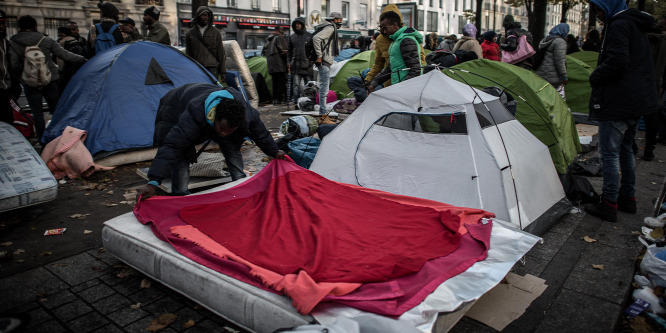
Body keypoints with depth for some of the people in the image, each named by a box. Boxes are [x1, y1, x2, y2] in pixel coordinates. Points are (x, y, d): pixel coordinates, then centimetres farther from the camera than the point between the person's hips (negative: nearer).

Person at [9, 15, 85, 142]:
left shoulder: (13, 44, -2)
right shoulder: (46, 40, 0)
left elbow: (13, 66, -6)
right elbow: (64, 54, 1)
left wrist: (17, 76, 14)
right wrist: (83, 59, 13)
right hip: (50, 79, 2)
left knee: (37, 112, 6)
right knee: (56, 108, 15)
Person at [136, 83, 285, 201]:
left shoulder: (246, 113, -34)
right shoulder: (194, 114, -50)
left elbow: (260, 132, -11)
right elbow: (172, 146, -51)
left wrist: (274, 152, 5)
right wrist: (153, 183, -55)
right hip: (176, 112, -4)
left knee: (231, 147, -3)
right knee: (180, 155, -21)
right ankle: (180, 196, -12)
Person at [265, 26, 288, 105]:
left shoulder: (270, 39, 24)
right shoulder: (279, 37, -3)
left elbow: (267, 51, 23)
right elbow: (281, 49, -13)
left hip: (270, 63, 9)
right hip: (279, 62, -9)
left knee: (275, 81, 10)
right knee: (281, 81, -9)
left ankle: (275, 99, 8)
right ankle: (280, 99, -13)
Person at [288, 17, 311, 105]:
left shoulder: (309, 36, 5)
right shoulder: (292, 36, 13)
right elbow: (289, 50, 17)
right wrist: (289, 62, 9)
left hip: (307, 65, -2)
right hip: (295, 66, 2)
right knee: (296, 86, -3)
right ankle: (296, 103, -2)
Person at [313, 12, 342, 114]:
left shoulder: (331, 28, 22)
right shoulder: (330, 28, -10)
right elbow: (316, 38, -23)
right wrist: (319, 56, -22)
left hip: (326, 61, 11)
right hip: (324, 62, -11)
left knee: (325, 84, 15)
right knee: (324, 86, -9)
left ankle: (323, 111, 22)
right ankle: (323, 112, -8)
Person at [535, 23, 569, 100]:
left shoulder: (545, 40, 18)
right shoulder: (560, 42, -10)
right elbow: (560, 60, -16)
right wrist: (564, 76, -15)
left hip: (541, 74, 9)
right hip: (553, 76, -9)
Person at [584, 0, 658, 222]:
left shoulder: (618, 25, -13)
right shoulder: (637, 25, 19)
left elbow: (616, 61, -24)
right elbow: (637, 64, 22)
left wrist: (594, 78, -9)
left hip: (618, 102, -10)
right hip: (638, 100, 10)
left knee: (610, 152, -5)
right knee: (625, 149, 18)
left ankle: (609, 204, -1)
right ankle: (628, 198, 27)